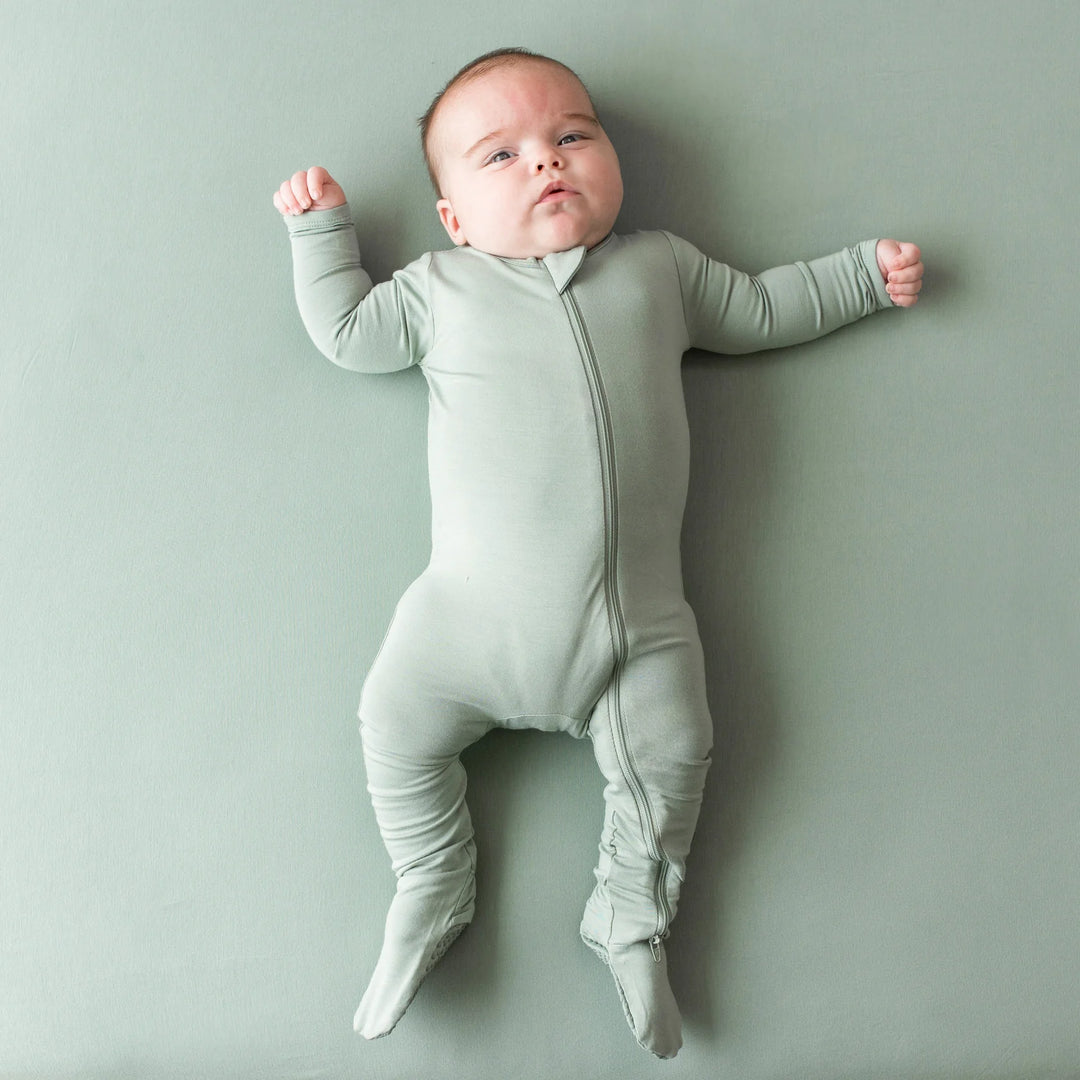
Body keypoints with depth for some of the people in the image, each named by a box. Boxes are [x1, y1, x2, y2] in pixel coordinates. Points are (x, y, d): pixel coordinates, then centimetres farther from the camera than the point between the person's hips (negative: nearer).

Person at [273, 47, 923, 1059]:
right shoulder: (441, 288, 11)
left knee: (669, 752, -2)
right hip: (471, 608, 0)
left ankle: (630, 917, 25)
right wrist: (320, 228, 20)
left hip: (635, 619, 1)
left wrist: (866, 272, 28)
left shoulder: (659, 266, 14)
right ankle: (430, 897, 21)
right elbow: (346, 331, 18)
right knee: (396, 724, -5)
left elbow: (761, 308, 25)